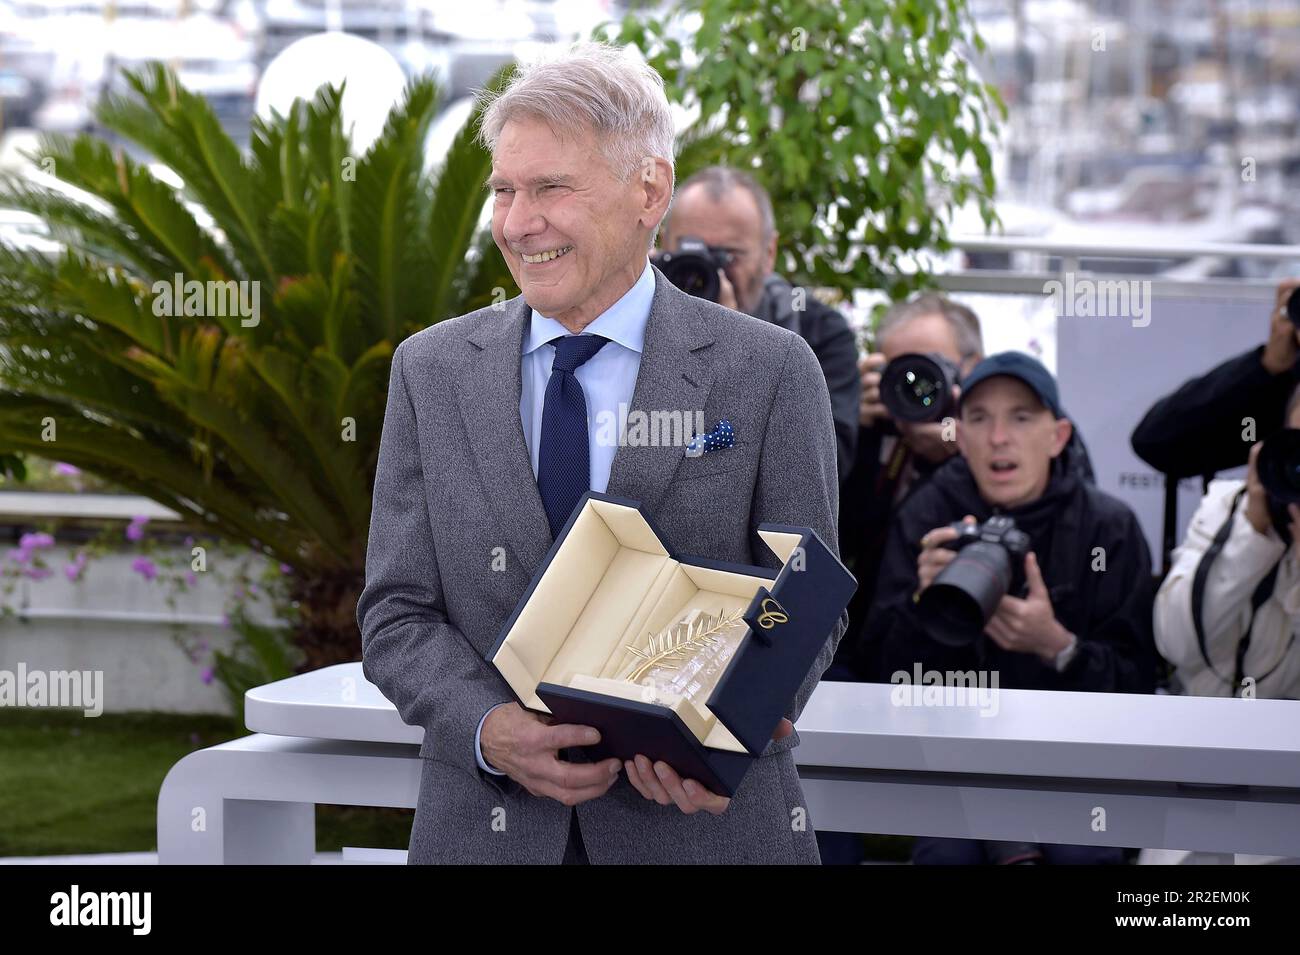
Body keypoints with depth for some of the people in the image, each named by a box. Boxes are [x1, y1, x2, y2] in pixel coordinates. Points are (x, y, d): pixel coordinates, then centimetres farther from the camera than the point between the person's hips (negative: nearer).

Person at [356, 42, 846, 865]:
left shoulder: (769, 372, -4)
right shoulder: (431, 372, 4)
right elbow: (397, 613, 2)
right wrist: (489, 729, -16)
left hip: (702, 827, -2)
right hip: (485, 825, 2)